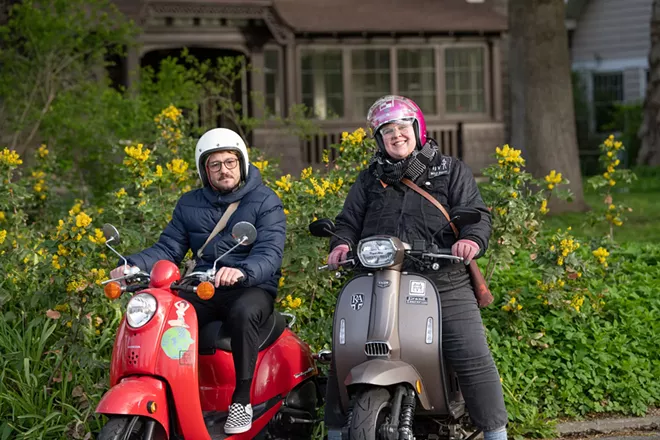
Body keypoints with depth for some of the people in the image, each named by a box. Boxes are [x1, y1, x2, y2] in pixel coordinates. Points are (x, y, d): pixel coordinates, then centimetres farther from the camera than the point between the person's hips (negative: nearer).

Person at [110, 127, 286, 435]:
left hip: (252, 288, -4)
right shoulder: (189, 205, 14)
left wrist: (241, 271, -37)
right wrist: (133, 265, -13)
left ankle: (242, 398, -25)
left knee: (243, 313, -39)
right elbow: (167, 249, 8)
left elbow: (270, 252, -14)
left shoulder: (265, 202, -1)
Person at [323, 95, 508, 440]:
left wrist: (472, 239, -19)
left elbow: (478, 213, 3)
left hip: (444, 284, -2)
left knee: (473, 357, -12)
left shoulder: (451, 170, 13)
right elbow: (349, 220, 17)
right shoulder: (369, 179, 21)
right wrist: (341, 244, -6)